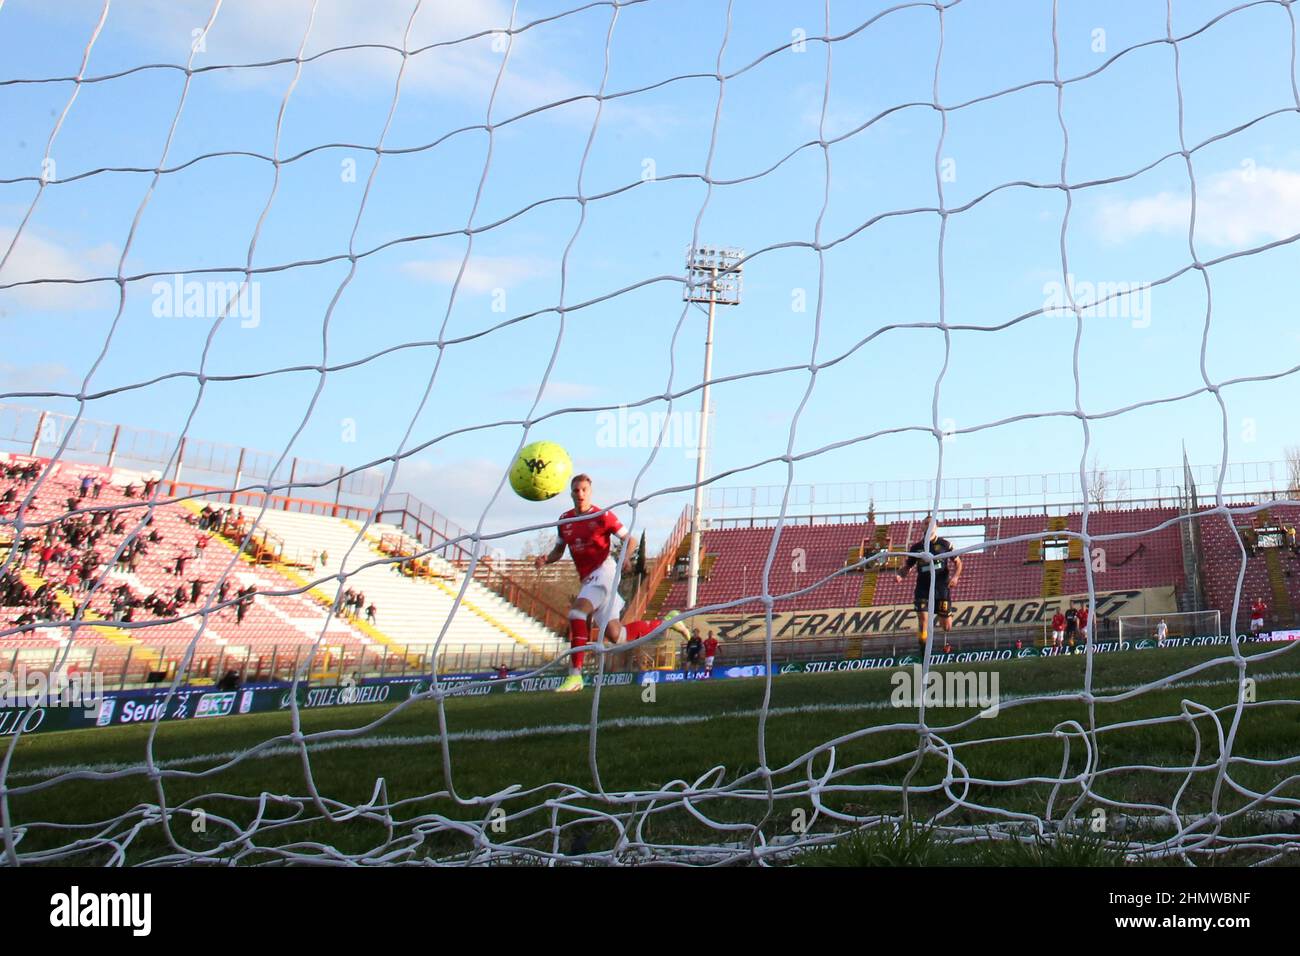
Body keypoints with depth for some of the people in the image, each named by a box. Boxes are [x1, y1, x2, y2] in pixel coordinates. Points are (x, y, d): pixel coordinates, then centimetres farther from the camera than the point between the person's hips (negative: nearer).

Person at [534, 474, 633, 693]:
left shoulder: (602, 516, -7)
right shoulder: (564, 520, 12)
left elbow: (628, 538, -2)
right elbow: (559, 550, 21)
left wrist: (626, 557, -22)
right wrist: (545, 559, 0)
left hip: (603, 570, -8)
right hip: (587, 578, 8)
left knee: (576, 612, -26)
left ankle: (575, 674, -28)